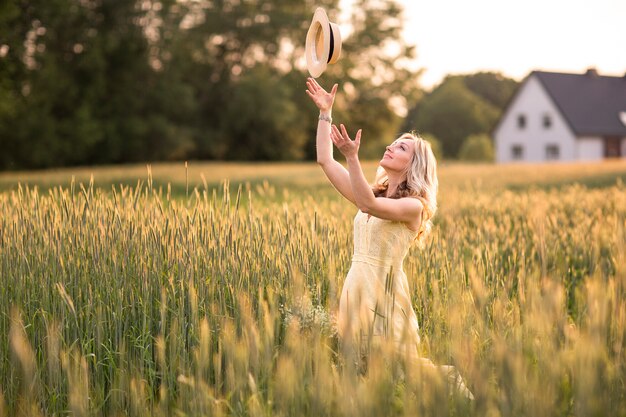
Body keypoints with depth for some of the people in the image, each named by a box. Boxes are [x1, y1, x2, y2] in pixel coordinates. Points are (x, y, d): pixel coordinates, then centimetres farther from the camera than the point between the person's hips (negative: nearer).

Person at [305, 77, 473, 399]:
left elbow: (370, 205, -24)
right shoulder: (372, 194, 13)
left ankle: (448, 380, 27)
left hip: (385, 288, -7)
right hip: (356, 287, 7)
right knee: (359, 369, 8)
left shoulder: (414, 206, -7)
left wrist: (353, 157, -32)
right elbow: (325, 160, 10)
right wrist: (325, 112, 5)